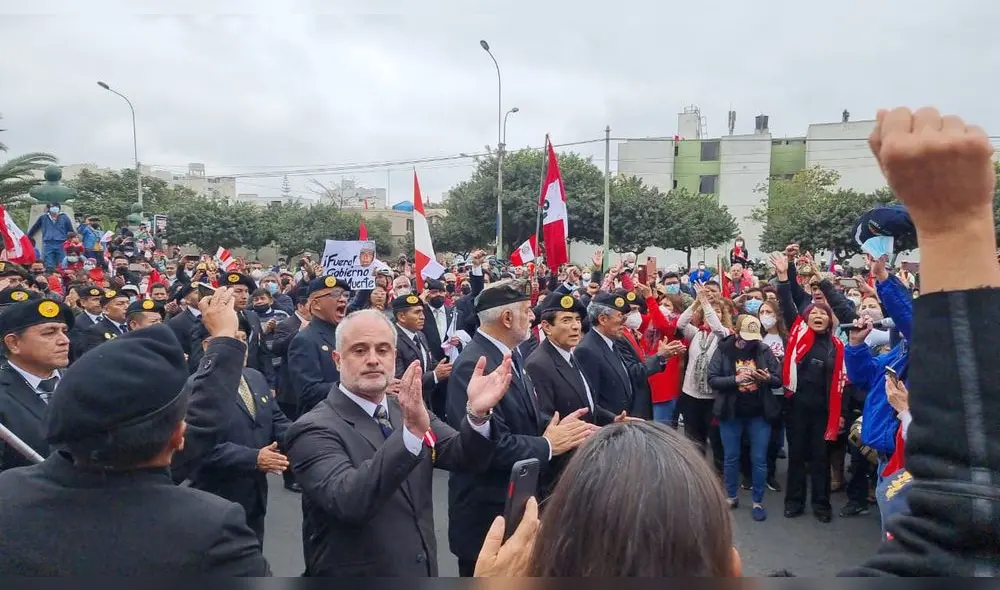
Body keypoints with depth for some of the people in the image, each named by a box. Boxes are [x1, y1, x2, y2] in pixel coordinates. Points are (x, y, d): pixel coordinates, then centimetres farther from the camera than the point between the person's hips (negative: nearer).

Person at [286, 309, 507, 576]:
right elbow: (347, 502, -35)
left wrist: (477, 413, -30)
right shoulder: (314, 429, -19)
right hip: (355, 576, -5)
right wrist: (411, 433, -45)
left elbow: (463, 456, -11)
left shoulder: (412, 409, 0)